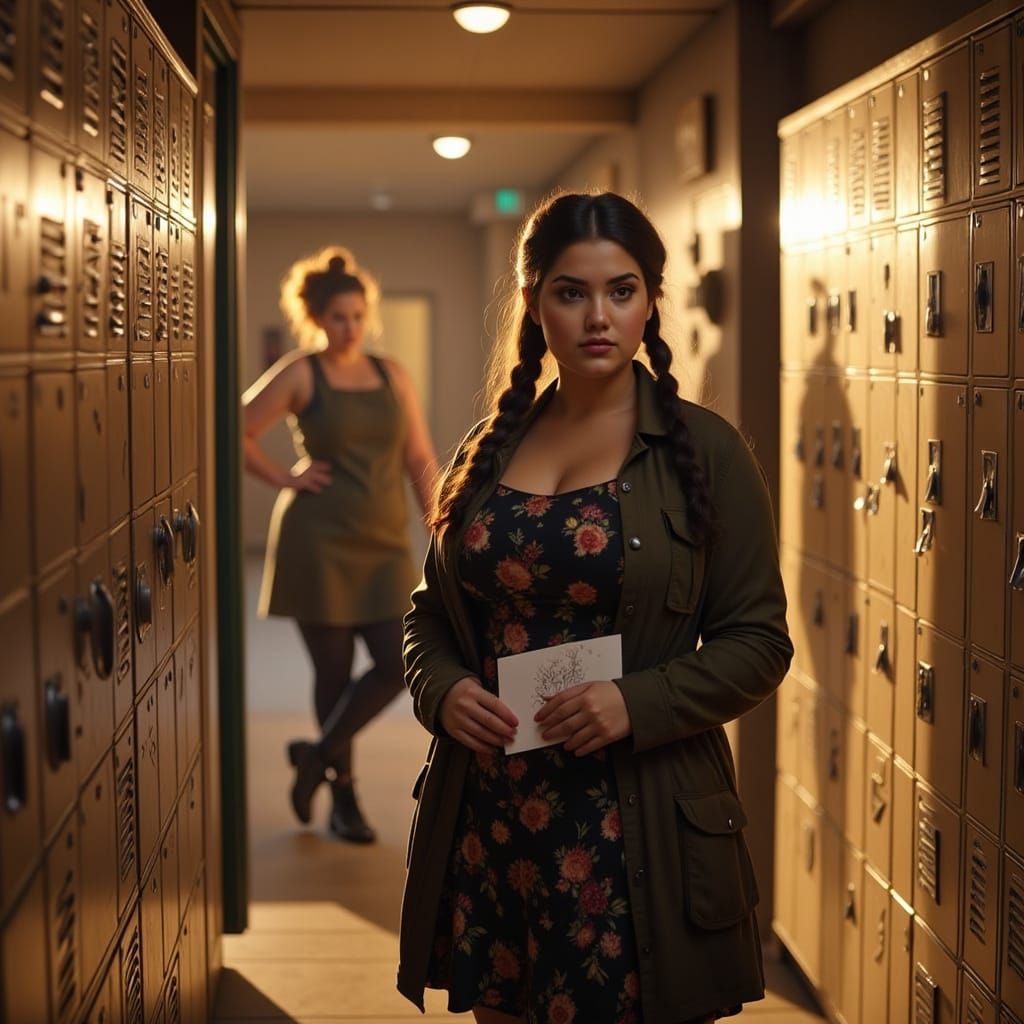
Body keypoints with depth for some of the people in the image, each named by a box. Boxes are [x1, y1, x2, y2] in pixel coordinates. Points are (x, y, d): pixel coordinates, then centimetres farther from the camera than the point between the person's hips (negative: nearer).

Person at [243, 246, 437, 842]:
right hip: (320, 541, -4)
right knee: (335, 671, 2)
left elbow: (421, 462, 9)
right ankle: (343, 795, 18)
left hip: (385, 543, 4)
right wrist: (286, 479, -6)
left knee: (398, 665, -4)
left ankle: (319, 754, 18)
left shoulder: (393, 376, 9)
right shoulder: (299, 375, -2)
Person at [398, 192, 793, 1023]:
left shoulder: (705, 451, -4)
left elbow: (758, 641, -4)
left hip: (633, 820, -4)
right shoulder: (490, 450, 8)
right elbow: (430, 612, 16)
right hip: (488, 814, 4)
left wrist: (638, 705, -18)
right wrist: (442, 689, -5)